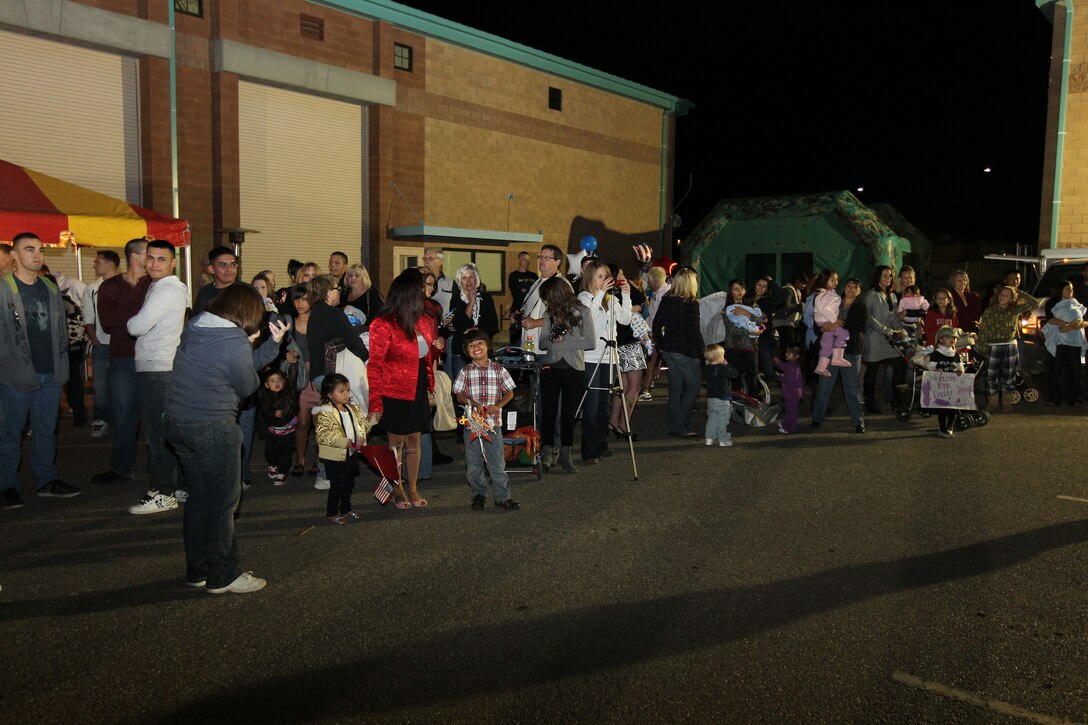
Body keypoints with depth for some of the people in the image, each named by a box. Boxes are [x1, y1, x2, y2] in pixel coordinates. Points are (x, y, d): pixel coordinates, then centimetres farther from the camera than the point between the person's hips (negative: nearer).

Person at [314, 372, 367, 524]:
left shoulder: (352, 408, 6)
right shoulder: (324, 413, -18)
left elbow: (361, 423, 14)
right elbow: (324, 435, -24)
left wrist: (361, 438, -6)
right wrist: (345, 442, -27)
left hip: (351, 453, 7)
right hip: (334, 456, -7)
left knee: (349, 483, 18)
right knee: (337, 485, 1)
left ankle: (345, 509, 36)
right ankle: (331, 513, 17)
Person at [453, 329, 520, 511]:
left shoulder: (499, 370, 2)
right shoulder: (465, 372, 1)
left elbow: (509, 393, 6)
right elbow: (459, 395, 2)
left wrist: (497, 406, -11)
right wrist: (474, 404, -16)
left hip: (493, 423, -1)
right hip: (471, 423, 1)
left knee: (497, 463, 2)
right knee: (474, 463, 9)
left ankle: (502, 497, 11)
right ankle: (479, 494, 26)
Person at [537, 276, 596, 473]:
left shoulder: (581, 312, -2)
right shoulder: (550, 313, 9)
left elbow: (591, 342, -8)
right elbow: (543, 343, 9)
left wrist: (564, 342, -11)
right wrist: (552, 340, -13)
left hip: (574, 368, -2)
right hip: (550, 366, 3)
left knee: (568, 413, 5)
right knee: (548, 411, 0)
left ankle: (565, 455, 14)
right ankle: (547, 452, 5)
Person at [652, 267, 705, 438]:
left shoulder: (666, 300, 4)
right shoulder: (691, 304, -16)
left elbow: (656, 324, 9)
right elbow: (694, 331, -17)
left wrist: (661, 344, 16)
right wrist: (702, 349, -6)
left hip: (668, 350, 7)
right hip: (686, 351, -7)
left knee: (675, 387, 14)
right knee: (692, 386, 4)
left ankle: (674, 426, 20)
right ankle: (682, 427, 1)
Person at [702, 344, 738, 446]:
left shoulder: (706, 368, 0)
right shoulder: (723, 369, -19)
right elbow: (734, 374, -12)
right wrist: (727, 364, -4)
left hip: (710, 399, 6)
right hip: (723, 399, -6)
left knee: (711, 418, 15)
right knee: (723, 420, 2)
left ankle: (709, 438, 17)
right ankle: (724, 440, 7)